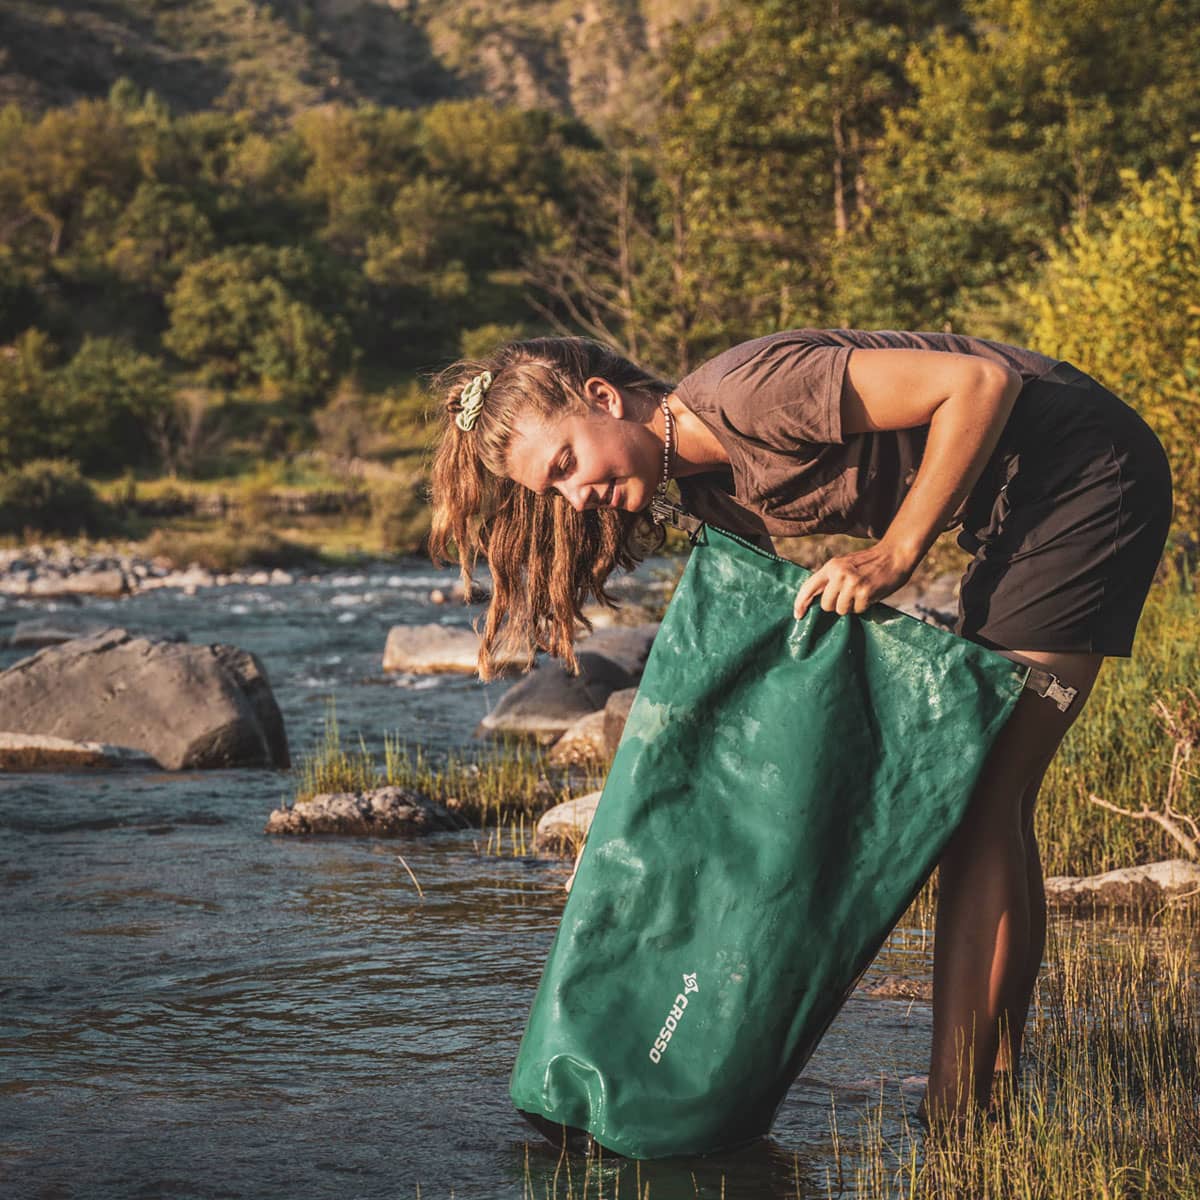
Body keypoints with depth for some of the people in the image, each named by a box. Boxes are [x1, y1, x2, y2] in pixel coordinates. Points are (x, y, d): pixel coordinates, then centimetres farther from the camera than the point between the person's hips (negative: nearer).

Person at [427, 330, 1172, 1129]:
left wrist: (894, 555, -23)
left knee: (979, 801, -11)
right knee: (994, 804, 12)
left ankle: (957, 1125, -8)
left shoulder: (750, 392, -23)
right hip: (1018, 508, 10)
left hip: (1088, 474, -10)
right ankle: (1001, 1087, 21)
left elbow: (980, 382, -24)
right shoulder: (711, 491, 4)